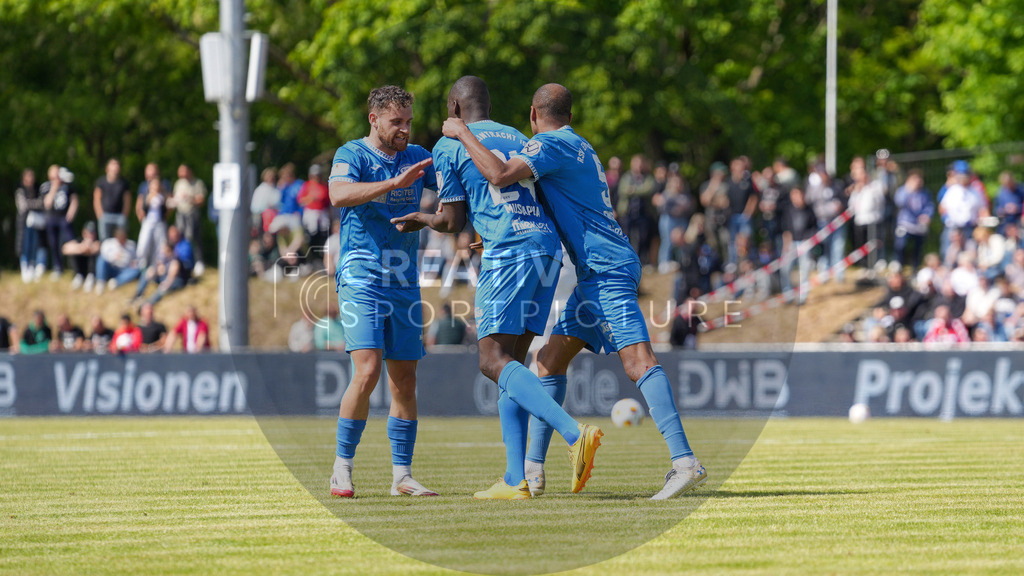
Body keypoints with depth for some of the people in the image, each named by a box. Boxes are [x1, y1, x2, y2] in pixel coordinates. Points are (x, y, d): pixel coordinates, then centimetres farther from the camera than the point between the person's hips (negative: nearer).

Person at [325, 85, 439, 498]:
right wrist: (395, 183, -33)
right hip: (361, 279, -5)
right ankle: (342, 467, -6)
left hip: (404, 283, 5)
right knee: (367, 372, -17)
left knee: (404, 380, 4)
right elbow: (339, 195, -25)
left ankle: (401, 476, 10)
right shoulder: (352, 155, -5)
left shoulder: (417, 157, 11)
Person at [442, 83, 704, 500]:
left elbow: (500, 175, -23)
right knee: (550, 359, 12)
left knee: (638, 361, -20)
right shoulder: (578, 147, 24)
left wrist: (462, 134, -9)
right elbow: (551, 215, 34)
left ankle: (684, 462, -31)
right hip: (594, 274, 10)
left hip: (606, 270, -10)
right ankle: (532, 469, 15)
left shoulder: (550, 144, -6)